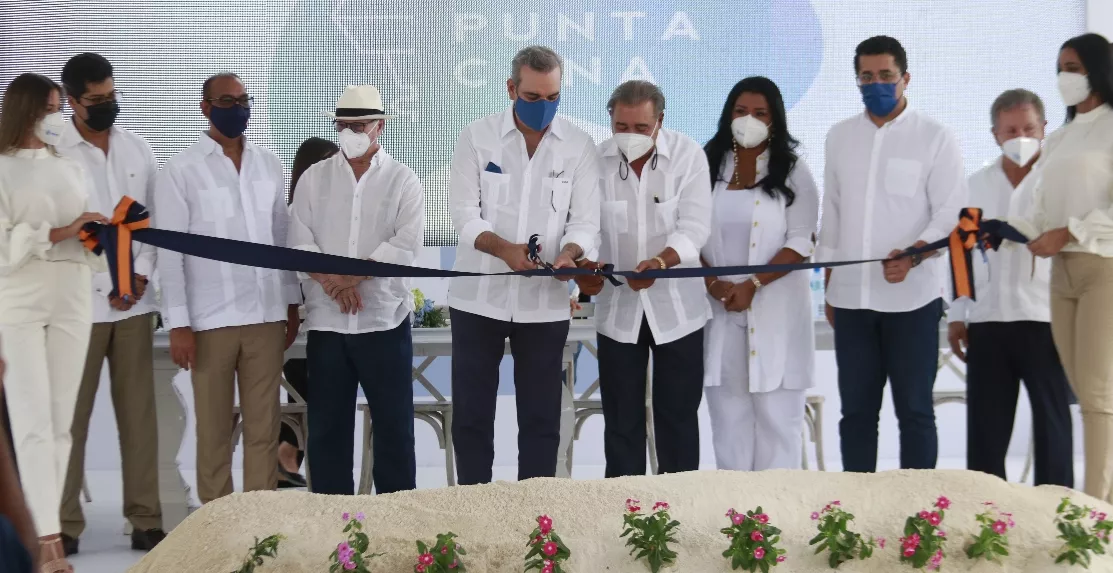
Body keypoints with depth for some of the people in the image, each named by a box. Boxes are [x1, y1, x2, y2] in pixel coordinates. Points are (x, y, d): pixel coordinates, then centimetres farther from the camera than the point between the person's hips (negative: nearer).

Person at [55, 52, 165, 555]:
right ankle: (65, 524, 7)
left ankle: (145, 520, 10)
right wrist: (109, 283, -9)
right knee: (69, 416, 0)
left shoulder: (138, 149, 9)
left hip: (134, 300, 4)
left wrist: (141, 274, -4)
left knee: (139, 414, 5)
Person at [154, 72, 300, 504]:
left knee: (264, 427, 6)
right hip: (211, 319, -3)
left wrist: (292, 303, 12)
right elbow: (169, 251, -5)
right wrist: (178, 323, -9)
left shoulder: (268, 164, 10)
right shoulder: (180, 170, -3)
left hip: (266, 315, 3)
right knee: (214, 429, 5)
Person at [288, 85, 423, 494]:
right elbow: (300, 242, 0)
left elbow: (406, 244, -9)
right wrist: (334, 284, -15)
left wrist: (353, 275, -16)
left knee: (394, 423, 3)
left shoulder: (403, 180, 3)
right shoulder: (313, 178, 8)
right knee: (327, 426, 6)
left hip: (384, 318, -2)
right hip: (325, 321, 2)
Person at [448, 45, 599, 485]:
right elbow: (465, 214, -7)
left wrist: (569, 252, -22)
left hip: (544, 300, 1)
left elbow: (585, 219, 0)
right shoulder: (477, 137, -2)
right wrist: (504, 248, -26)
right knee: (471, 415, 5)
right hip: (478, 296, -1)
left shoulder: (579, 145, 1)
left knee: (541, 417, 6)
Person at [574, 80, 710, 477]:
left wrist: (659, 262, -33)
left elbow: (694, 227, -15)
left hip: (676, 307, -1)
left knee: (678, 414, 7)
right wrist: (584, 265, -26)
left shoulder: (688, 155, -9)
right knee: (621, 419, 7)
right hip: (617, 308, 1)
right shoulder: (596, 160, -5)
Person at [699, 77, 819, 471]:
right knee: (727, 410, 6)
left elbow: (801, 242, -6)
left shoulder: (792, 172, 1)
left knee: (776, 412, -1)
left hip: (775, 310, -3)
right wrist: (712, 282, -10)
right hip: (719, 309, 3)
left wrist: (752, 285, -16)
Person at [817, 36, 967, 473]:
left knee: (914, 410, 1)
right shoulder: (839, 137, 12)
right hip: (851, 297, 4)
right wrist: (830, 290, 13)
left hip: (911, 298, -4)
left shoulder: (936, 138, -1)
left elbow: (951, 213, -7)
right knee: (856, 410, 8)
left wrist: (912, 255, -25)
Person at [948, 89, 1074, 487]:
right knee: (985, 426, 6)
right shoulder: (978, 184, 14)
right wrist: (957, 315, 12)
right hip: (987, 321, 4)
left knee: (1051, 422, 1)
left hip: (1045, 320, -4)